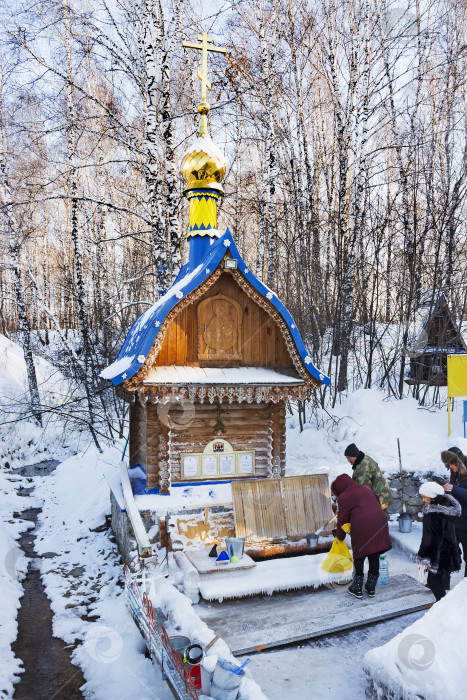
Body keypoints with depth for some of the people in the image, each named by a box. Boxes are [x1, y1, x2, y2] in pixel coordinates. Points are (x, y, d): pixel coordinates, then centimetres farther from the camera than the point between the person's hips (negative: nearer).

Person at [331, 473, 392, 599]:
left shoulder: (343, 497, 3)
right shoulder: (366, 489, 21)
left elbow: (342, 519, 6)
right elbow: (377, 503, 25)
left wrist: (339, 537, 20)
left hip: (362, 529, -5)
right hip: (379, 526, 6)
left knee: (359, 558, 11)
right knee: (374, 558, 15)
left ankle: (357, 589, 19)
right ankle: (371, 588, 26)